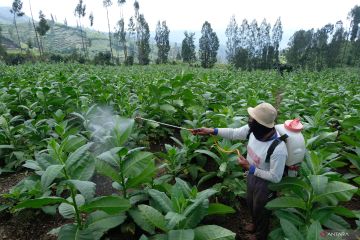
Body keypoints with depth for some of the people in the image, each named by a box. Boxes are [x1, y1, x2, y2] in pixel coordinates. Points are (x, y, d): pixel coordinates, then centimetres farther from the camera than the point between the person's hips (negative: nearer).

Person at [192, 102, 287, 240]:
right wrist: (211, 131, -11)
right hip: (252, 176, 7)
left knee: (261, 211, 22)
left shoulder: (278, 149, -39)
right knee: (251, 204, 32)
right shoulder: (252, 129, -22)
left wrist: (250, 168, -27)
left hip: (265, 184, -6)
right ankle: (255, 224, 65)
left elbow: (275, 177, -28)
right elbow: (234, 133, -6)